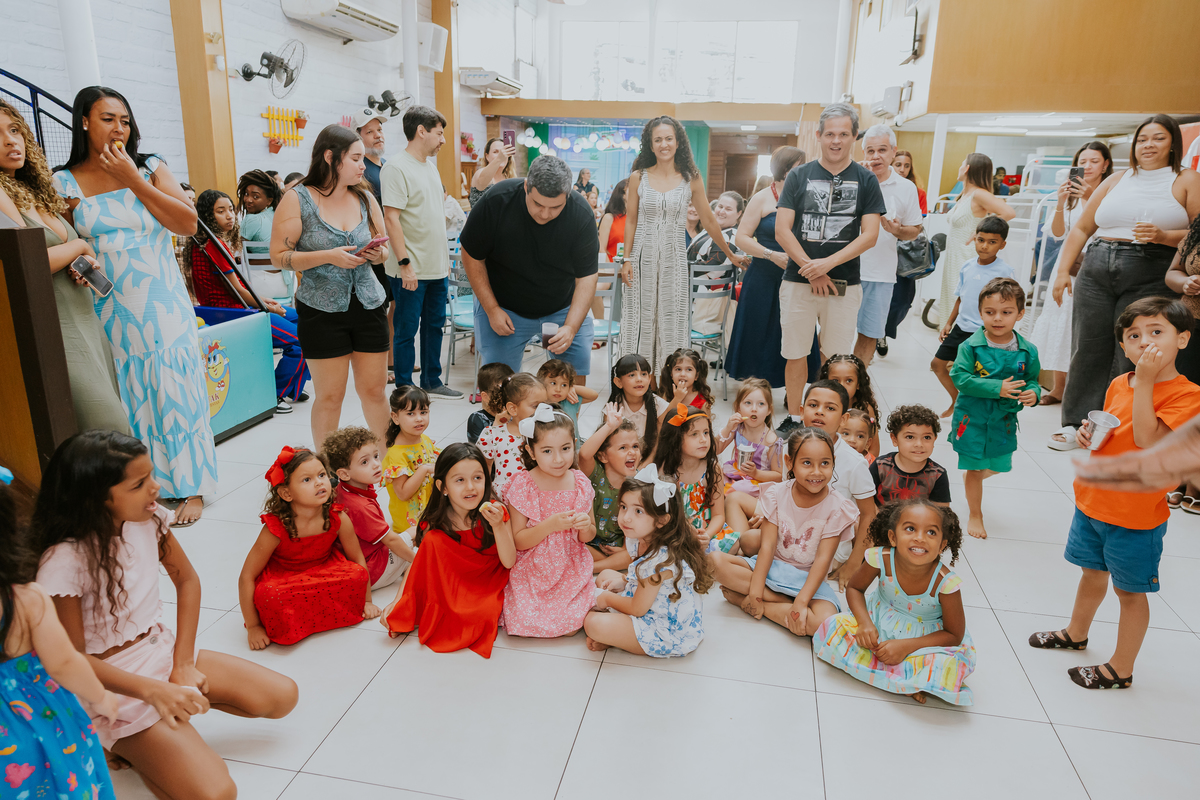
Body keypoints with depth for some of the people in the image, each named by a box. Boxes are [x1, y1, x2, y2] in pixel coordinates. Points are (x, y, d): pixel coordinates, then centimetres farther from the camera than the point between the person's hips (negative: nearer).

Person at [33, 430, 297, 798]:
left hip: (162, 649, 6)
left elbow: (187, 581, 4)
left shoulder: (148, 518, -7)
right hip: (114, 682, -6)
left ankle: (184, 697, 8)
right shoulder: (64, 561, -24)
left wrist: (182, 665, -4)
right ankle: (125, 745, 3)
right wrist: (154, 691, -24)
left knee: (282, 697, -4)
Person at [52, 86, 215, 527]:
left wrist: (133, 180, -11)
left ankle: (189, 486, 14)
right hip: (111, 313, 0)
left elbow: (188, 223, -7)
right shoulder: (65, 183, 3)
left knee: (175, 391, 2)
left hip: (164, 306, 0)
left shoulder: (150, 168, 4)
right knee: (131, 398, 5)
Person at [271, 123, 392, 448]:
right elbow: (279, 256, -7)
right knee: (330, 396, 3)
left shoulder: (365, 199, 9)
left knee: (374, 390, 7)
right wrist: (328, 256, -19)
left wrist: (378, 253, -7)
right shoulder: (297, 200, -4)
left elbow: (383, 247, 17)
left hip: (369, 305, 4)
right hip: (322, 311, -3)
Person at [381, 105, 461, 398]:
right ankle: (404, 390, 12)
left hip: (437, 267, 8)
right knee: (406, 330, 2)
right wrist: (405, 264, -22)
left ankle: (432, 382, 27)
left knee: (434, 325, 15)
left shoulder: (430, 165, 15)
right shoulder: (396, 168, -12)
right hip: (411, 270, -8)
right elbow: (391, 218, -18)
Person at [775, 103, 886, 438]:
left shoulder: (866, 180, 6)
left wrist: (828, 263, -14)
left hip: (844, 284, 0)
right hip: (798, 281, 0)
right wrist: (812, 270, -9)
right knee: (796, 354, 4)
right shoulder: (799, 175, 6)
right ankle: (793, 418, 19)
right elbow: (782, 230, -1)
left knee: (837, 358, 5)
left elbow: (870, 235, -2)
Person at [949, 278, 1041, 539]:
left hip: (1004, 420, 4)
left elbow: (1032, 380, 5)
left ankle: (970, 481, 52)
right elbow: (960, 377, -20)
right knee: (974, 468, 5)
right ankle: (975, 515, 24)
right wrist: (997, 388, -27)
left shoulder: (1027, 351, -5)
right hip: (972, 417, -4)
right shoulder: (971, 346, -15)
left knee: (1000, 465, 17)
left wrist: (1033, 393, -18)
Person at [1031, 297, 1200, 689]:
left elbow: (1147, 440, -31)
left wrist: (1145, 381, -29)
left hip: (1136, 514, -6)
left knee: (1130, 590, 9)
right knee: (1093, 571, 24)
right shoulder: (1118, 384, 2)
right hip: (1092, 500, 6)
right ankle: (1076, 632, 45)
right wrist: (1089, 434, -5)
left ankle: (1121, 668, 24)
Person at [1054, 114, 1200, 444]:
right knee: (1087, 349, 1)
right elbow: (1081, 228, 18)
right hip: (1096, 271, 3)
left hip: (1149, 277, -3)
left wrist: (1163, 236, -16)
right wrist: (1063, 270, 9)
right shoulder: (1115, 181, 18)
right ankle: (1077, 424, 9)